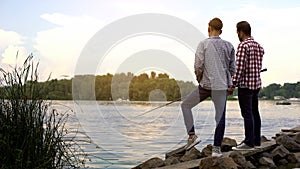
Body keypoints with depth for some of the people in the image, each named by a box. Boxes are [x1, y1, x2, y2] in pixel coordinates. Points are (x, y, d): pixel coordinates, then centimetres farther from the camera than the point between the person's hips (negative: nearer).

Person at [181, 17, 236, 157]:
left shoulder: (203, 44, -4)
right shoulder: (229, 46, 7)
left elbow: (198, 66, -8)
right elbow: (232, 68, 10)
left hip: (205, 85, -3)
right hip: (222, 87, 3)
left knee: (185, 105, 15)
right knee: (220, 117, 6)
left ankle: (192, 135, 6)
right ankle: (216, 148, 8)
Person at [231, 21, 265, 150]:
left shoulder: (243, 45, -14)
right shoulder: (258, 46, 12)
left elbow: (240, 67, -19)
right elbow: (259, 66, 15)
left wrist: (234, 83, -13)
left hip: (245, 84, -9)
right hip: (257, 83, 9)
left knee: (247, 114, -4)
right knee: (255, 112, 14)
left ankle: (249, 142, -1)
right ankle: (256, 140, 21)